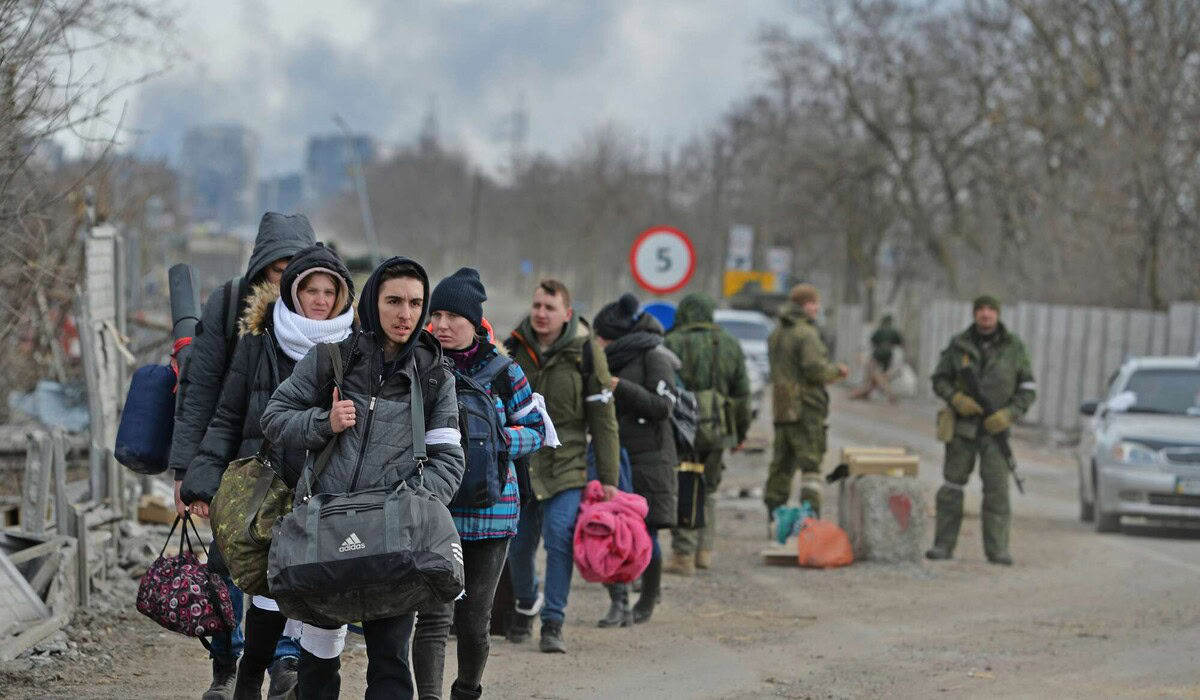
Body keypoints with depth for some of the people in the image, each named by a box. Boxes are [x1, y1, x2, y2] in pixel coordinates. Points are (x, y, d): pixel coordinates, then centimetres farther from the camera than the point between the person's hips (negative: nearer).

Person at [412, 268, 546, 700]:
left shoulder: (502, 372, 2)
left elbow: (536, 430, 7)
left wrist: (495, 441, -12)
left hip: (490, 513, 1)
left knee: (474, 620, 8)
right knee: (435, 616, -13)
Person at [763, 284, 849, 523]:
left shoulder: (776, 334, 15)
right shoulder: (806, 334, -13)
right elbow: (816, 369, -20)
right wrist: (837, 371, -1)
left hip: (781, 407, 8)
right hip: (805, 408, -8)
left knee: (782, 463, 13)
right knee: (811, 462, -6)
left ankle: (773, 514, 15)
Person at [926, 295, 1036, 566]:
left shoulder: (1013, 347, 3)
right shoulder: (959, 345, 3)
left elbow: (1028, 389, 5)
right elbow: (939, 379, 7)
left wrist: (1010, 414, -10)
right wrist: (956, 399, -12)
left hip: (995, 428, -1)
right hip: (962, 425, 1)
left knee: (997, 488, -6)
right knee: (953, 485, 4)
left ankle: (997, 549, -3)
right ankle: (943, 545, 10)